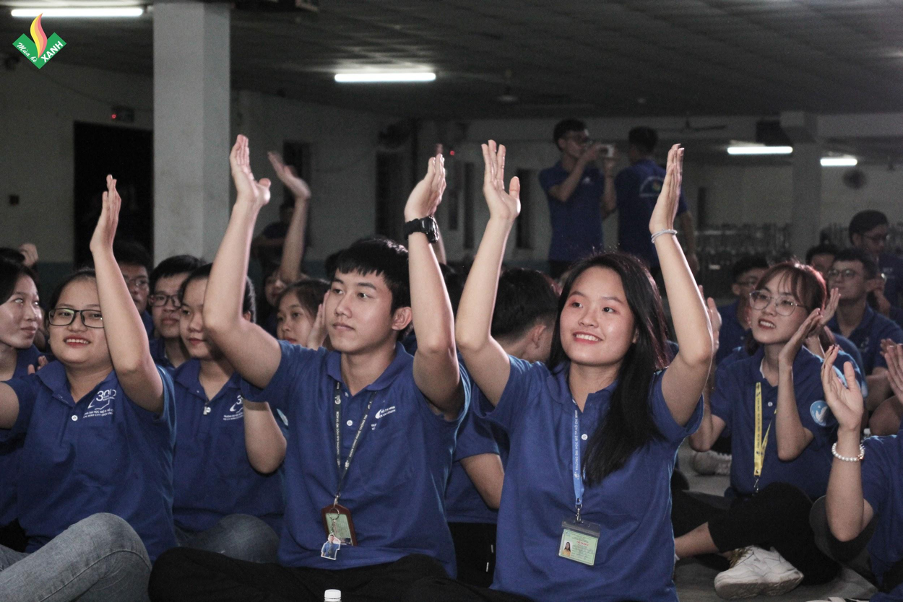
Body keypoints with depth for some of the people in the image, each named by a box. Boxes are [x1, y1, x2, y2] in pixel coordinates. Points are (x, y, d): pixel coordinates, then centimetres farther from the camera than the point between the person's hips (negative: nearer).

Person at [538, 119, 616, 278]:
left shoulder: (594, 174, 13)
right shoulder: (550, 175, 5)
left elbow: (609, 205, 5)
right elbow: (563, 194, -16)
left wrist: (608, 172, -4)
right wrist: (584, 160, -17)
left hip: (593, 255, 3)